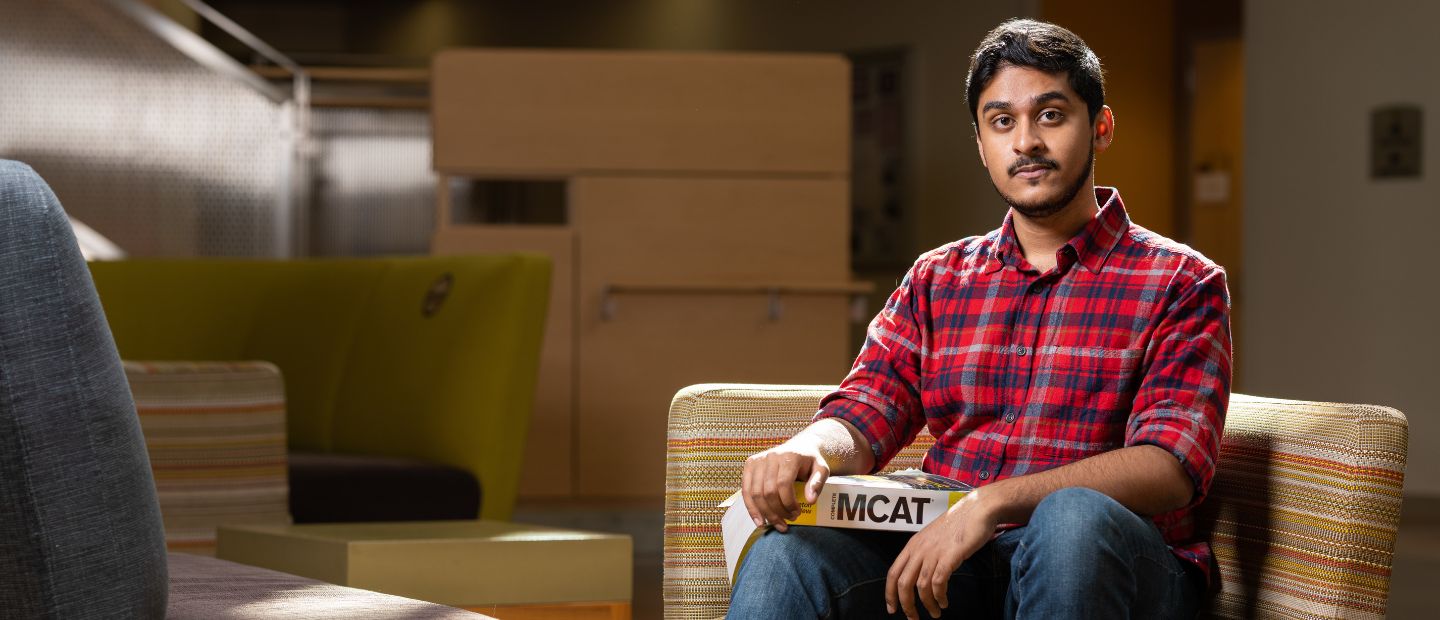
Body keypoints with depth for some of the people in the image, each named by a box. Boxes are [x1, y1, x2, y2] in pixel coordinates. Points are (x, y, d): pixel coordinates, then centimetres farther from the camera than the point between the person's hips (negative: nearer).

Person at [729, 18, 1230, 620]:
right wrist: (808, 449, -18)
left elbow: (1169, 467, -11)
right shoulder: (936, 280, 20)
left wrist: (993, 502, -25)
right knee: (785, 552, -29)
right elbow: (862, 418, 10)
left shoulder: (1181, 283, 4)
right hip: (942, 561, 2)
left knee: (1073, 517, -39)